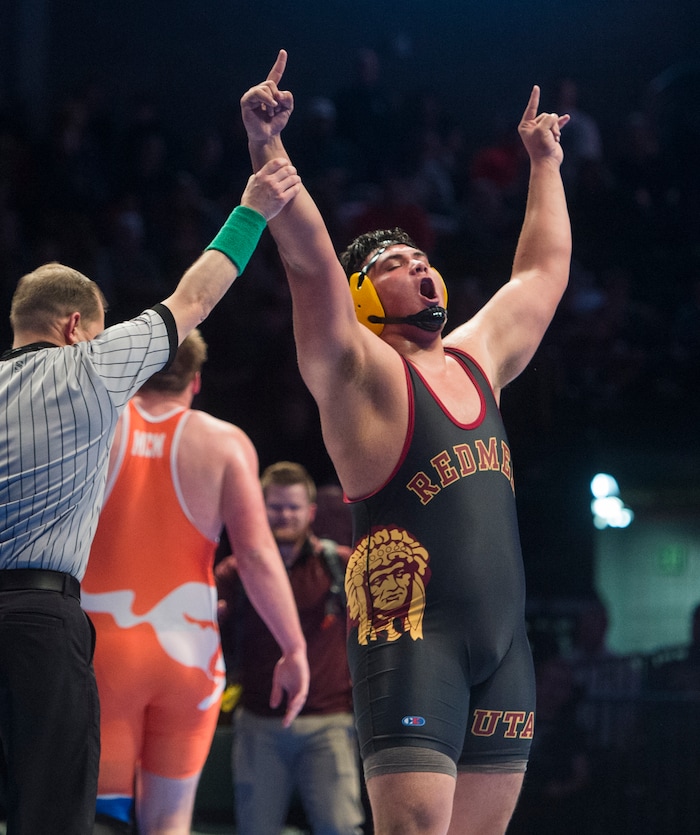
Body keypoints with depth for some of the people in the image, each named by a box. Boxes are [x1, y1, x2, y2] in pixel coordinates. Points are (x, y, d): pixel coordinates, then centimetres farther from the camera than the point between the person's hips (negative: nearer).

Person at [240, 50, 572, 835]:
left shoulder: (478, 356, 19)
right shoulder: (361, 373, -1)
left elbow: (545, 267, 32)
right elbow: (307, 259, -15)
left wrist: (544, 161, 38)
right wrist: (265, 145, -24)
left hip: (504, 646, 7)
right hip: (409, 636, -7)